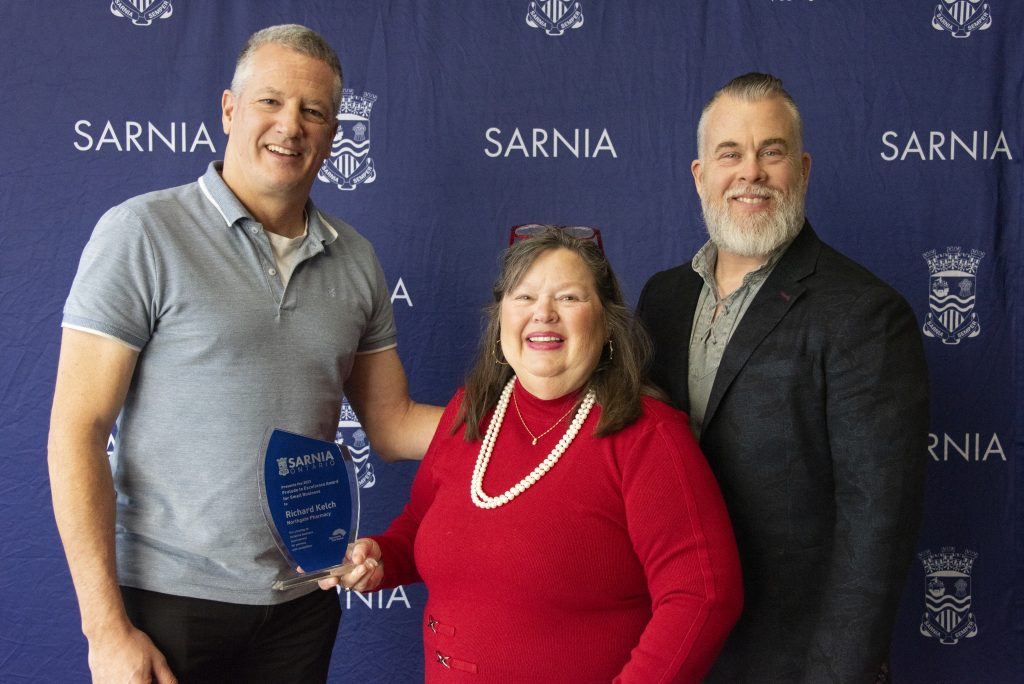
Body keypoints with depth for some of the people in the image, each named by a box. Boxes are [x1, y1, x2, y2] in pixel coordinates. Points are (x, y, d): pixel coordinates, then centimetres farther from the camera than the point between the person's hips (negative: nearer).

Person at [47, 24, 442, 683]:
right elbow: (76, 431, -11)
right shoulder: (143, 232, -9)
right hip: (167, 599, -4)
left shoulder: (354, 259, 5)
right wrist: (106, 628, -14)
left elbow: (392, 425, 8)